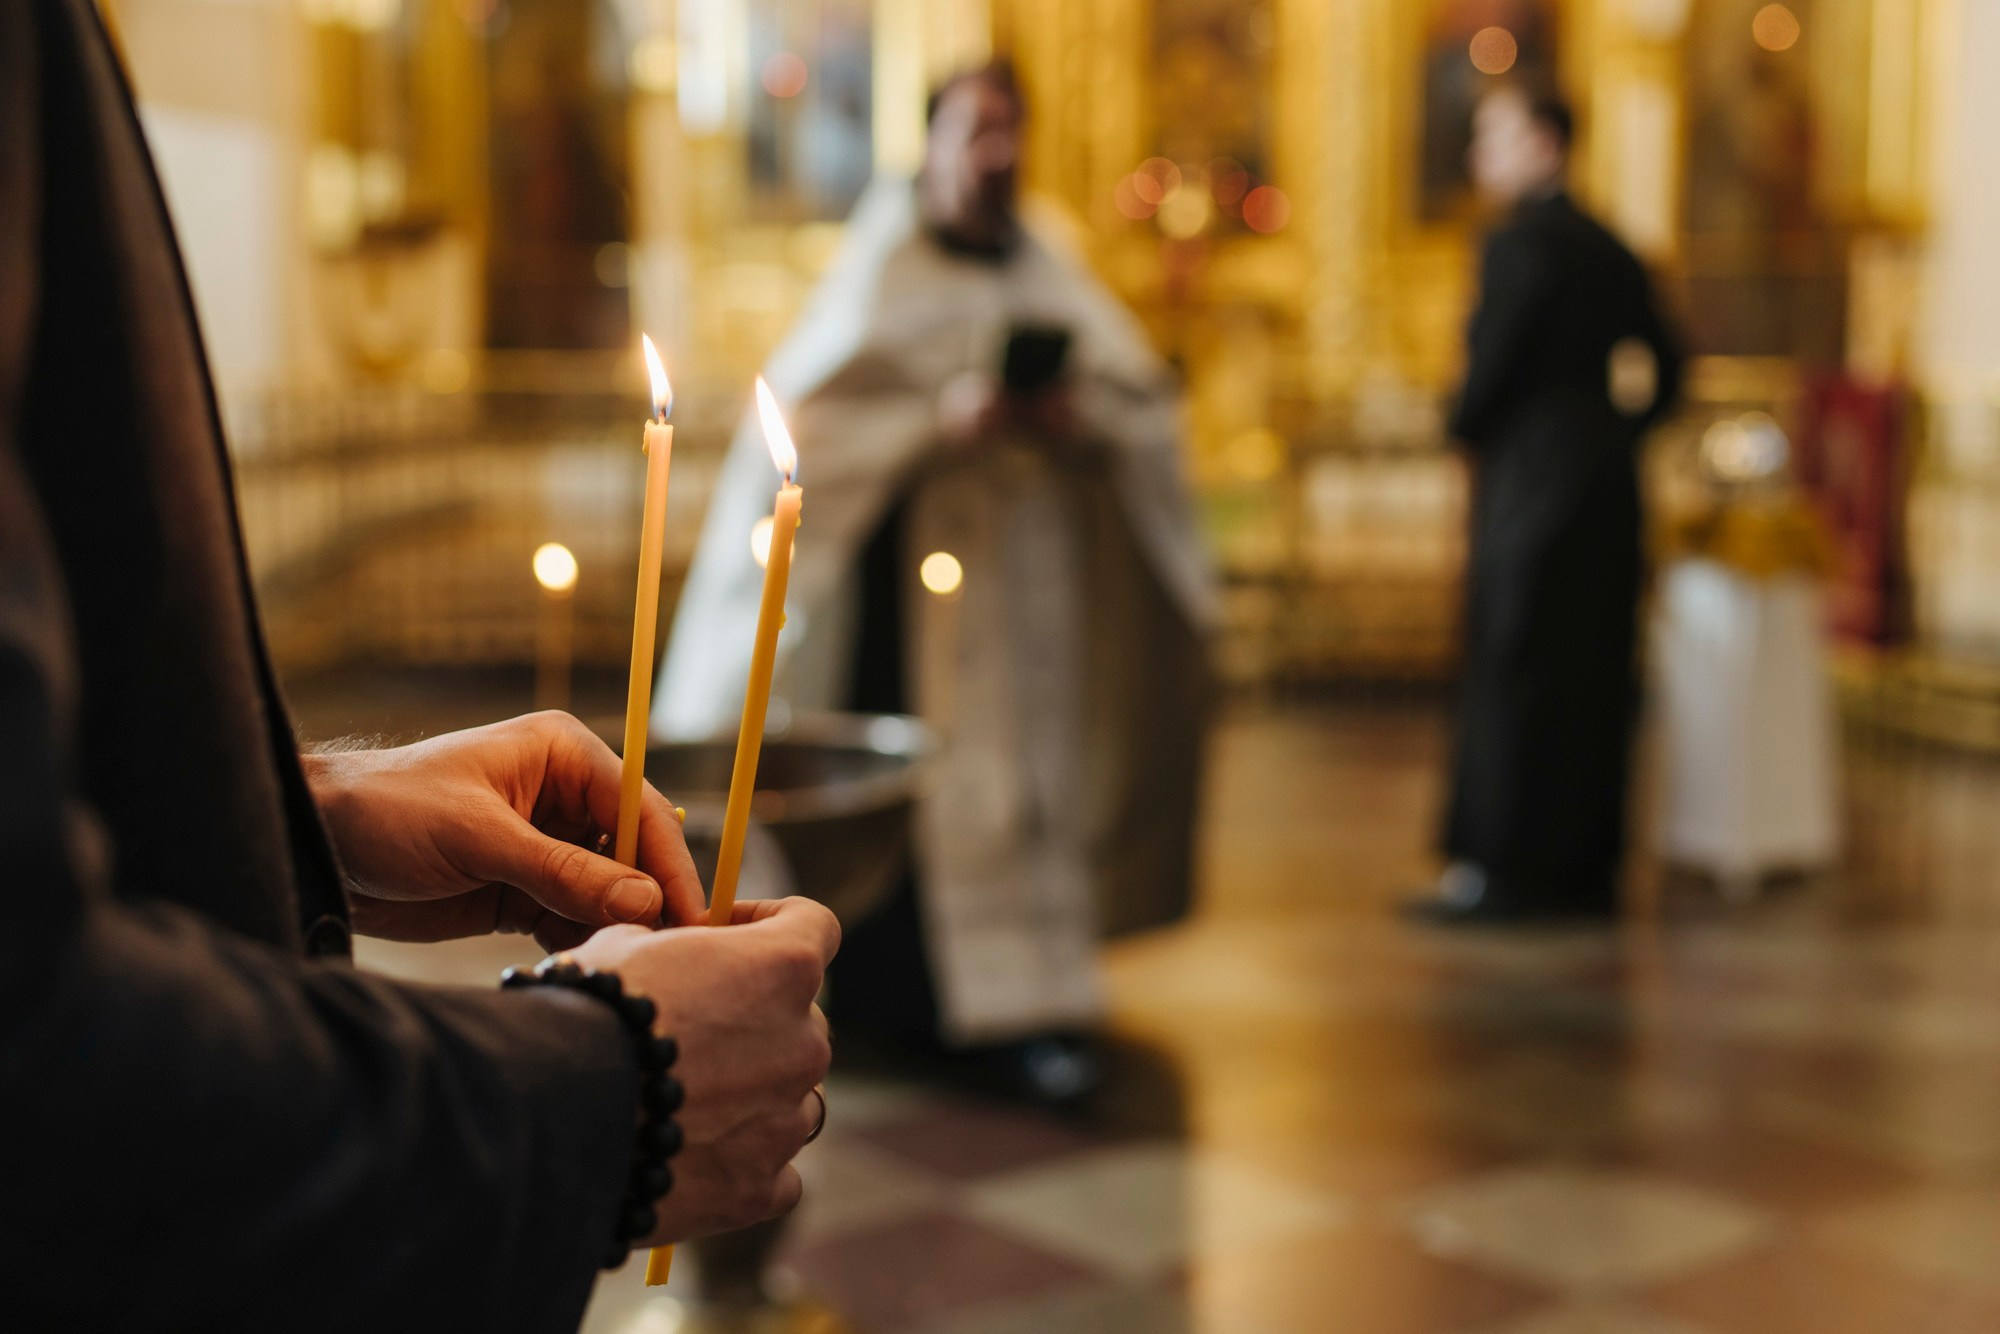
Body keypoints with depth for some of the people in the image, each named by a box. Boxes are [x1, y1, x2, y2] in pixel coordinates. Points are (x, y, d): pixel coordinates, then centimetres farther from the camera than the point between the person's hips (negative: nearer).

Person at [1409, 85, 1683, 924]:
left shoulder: (1521, 244, -12)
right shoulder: (1607, 248, 13)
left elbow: (1491, 363, -16)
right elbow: (1662, 364, 16)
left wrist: (1466, 428, 2)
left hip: (1533, 484, -8)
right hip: (1604, 484, 8)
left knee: (1514, 673, -4)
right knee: (1589, 674, 10)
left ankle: (1507, 869, -1)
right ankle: (1585, 868, 15)